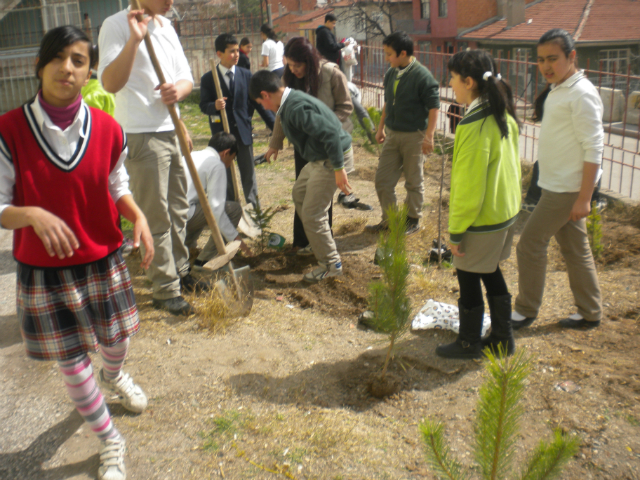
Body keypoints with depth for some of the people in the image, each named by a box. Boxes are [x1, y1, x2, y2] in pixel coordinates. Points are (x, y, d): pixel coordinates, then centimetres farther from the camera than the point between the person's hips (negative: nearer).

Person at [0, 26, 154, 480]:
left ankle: (114, 376, 63)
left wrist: (138, 215, -12)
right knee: (72, 360, 9)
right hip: (45, 271, -2)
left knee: (116, 339, 22)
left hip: (104, 262, 3)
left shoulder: (108, 130, -7)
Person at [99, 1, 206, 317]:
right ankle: (165, 291, 9)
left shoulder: (166, 27, 15)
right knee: (156, 217, -2)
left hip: (172, 132, 8)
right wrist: (134, 39, -28)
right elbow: (110, 83, -20)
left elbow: (186, 77, 15)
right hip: (141, 136, -8)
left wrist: (179, 89, -9)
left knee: (178, 211, 16)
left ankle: (179, 272, 31)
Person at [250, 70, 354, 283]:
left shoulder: (296, 108, -25)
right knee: (299, 193, 26)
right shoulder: (291, 100, 7)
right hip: (319, 158, 11)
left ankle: (331, 265, 9)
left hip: (331, 160, -11)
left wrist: (338, 169, -29)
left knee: (312, 215, -5)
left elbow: (330, 133, -31)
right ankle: (318, 241, 42)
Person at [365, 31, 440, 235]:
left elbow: (434, 107, -15)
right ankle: (389, 219, 22)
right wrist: (381, 128, 18)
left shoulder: (422, 76, -16)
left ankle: (413, 220, 24)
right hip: (392, 134, 7)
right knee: (382, 179, 8)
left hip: (413, 136, -7)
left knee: (414, 182, 8)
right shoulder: (391, 74, 5)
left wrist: (428, 137, -19)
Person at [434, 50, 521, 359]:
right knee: (491, 272, 21)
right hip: (507, 212, 9)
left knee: (468, 277, 8)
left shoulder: (473, 126, -25)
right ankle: (503, 338, 34)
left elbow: (468, 186, -23)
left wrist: (456, 232, -15)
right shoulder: (504, 116, 3)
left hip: (482, 220, -9)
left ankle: (468, 344, 25)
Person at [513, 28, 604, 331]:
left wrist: (584, 198, -21)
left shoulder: (581, 94, -17)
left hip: (567, 189, -9)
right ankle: (590, 313, 28)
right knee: (575, 249, 15)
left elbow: (594, 148, -20)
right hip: (556, 186, 9)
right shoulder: (557, 90, 10)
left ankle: (526, 311, 13)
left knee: (530, 243, -3)